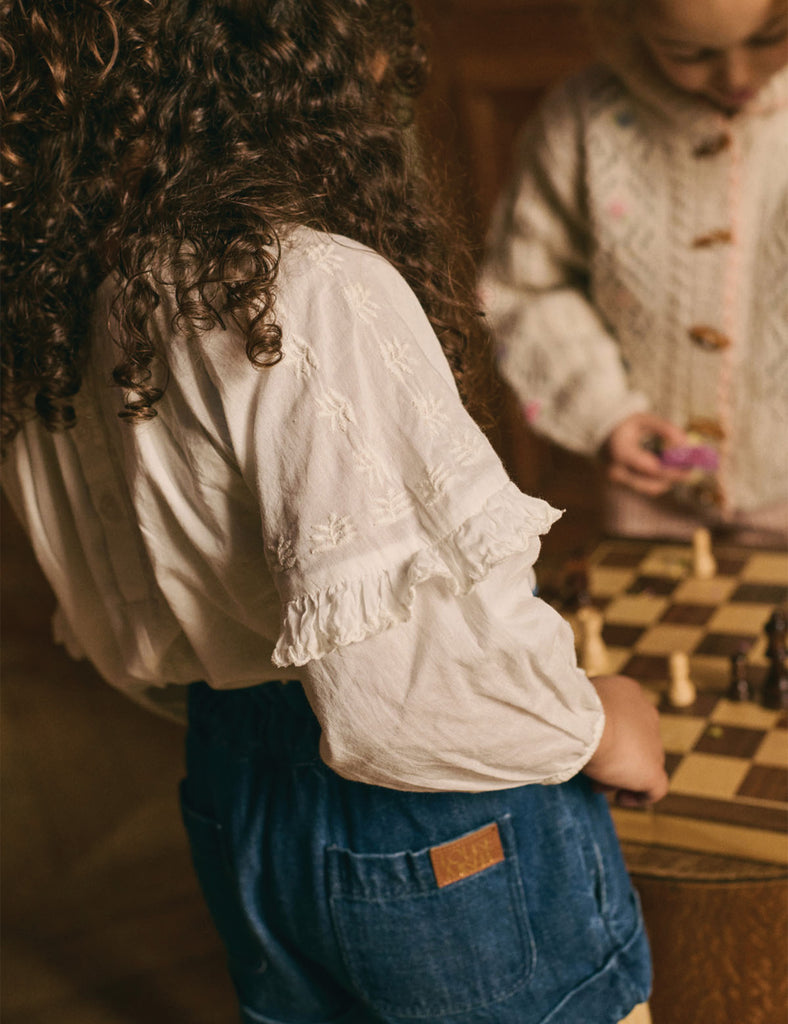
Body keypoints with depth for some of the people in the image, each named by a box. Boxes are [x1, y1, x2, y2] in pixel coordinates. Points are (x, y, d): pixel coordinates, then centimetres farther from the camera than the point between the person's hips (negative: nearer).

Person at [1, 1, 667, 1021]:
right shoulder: (317, 291, -27)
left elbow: (127, 645, 9)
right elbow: (389, 687, -29)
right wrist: (595, 728, -13)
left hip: (235, 811, 7)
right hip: (444, 840, -7)